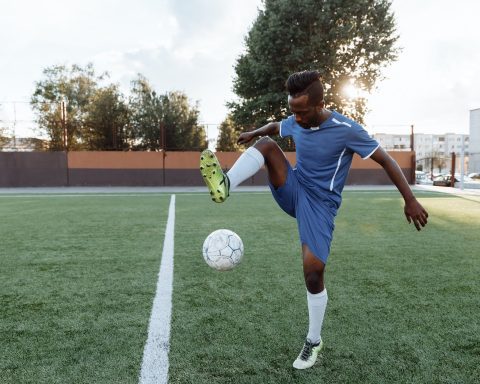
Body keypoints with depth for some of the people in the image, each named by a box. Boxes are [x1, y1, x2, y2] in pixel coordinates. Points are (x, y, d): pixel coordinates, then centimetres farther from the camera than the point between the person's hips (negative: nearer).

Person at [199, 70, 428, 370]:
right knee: (266, 145, -16)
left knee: (313, 270, -15)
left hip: (320, 203, -5)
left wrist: (410, 200, -16)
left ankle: (314, 341, 9)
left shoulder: (346, 129, -18)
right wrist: (255, 132, 21)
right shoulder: (294, 123, -1)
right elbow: (275, 127, 26)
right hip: (293, 191, 5)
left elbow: (386, 160, -13)